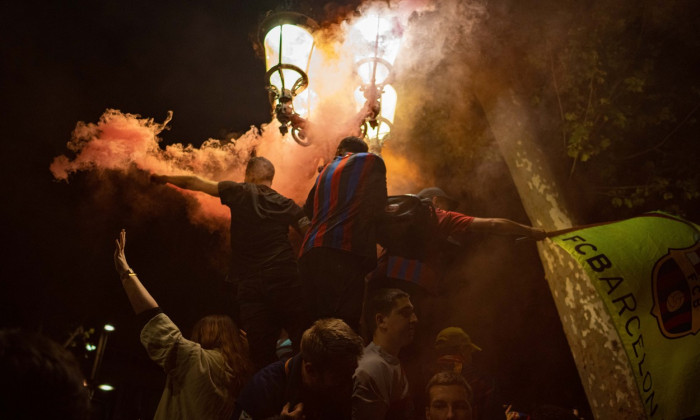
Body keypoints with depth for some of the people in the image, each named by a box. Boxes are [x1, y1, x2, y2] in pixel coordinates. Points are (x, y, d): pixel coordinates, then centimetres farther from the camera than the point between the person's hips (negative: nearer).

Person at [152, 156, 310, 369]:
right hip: (286, 282, 1)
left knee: (262, 355, 1)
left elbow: (194, 183, 18)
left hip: (251, 286, 0)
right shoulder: (286, 204, 11)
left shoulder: (240, 192, 8)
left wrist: (165, 178, 32)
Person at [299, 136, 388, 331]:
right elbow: (377, 205, 2)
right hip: (345, 253, -6)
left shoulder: (326, 171, 29)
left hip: (311, 253, 6)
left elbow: (307, 212, 29)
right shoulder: (371, 161, 12)